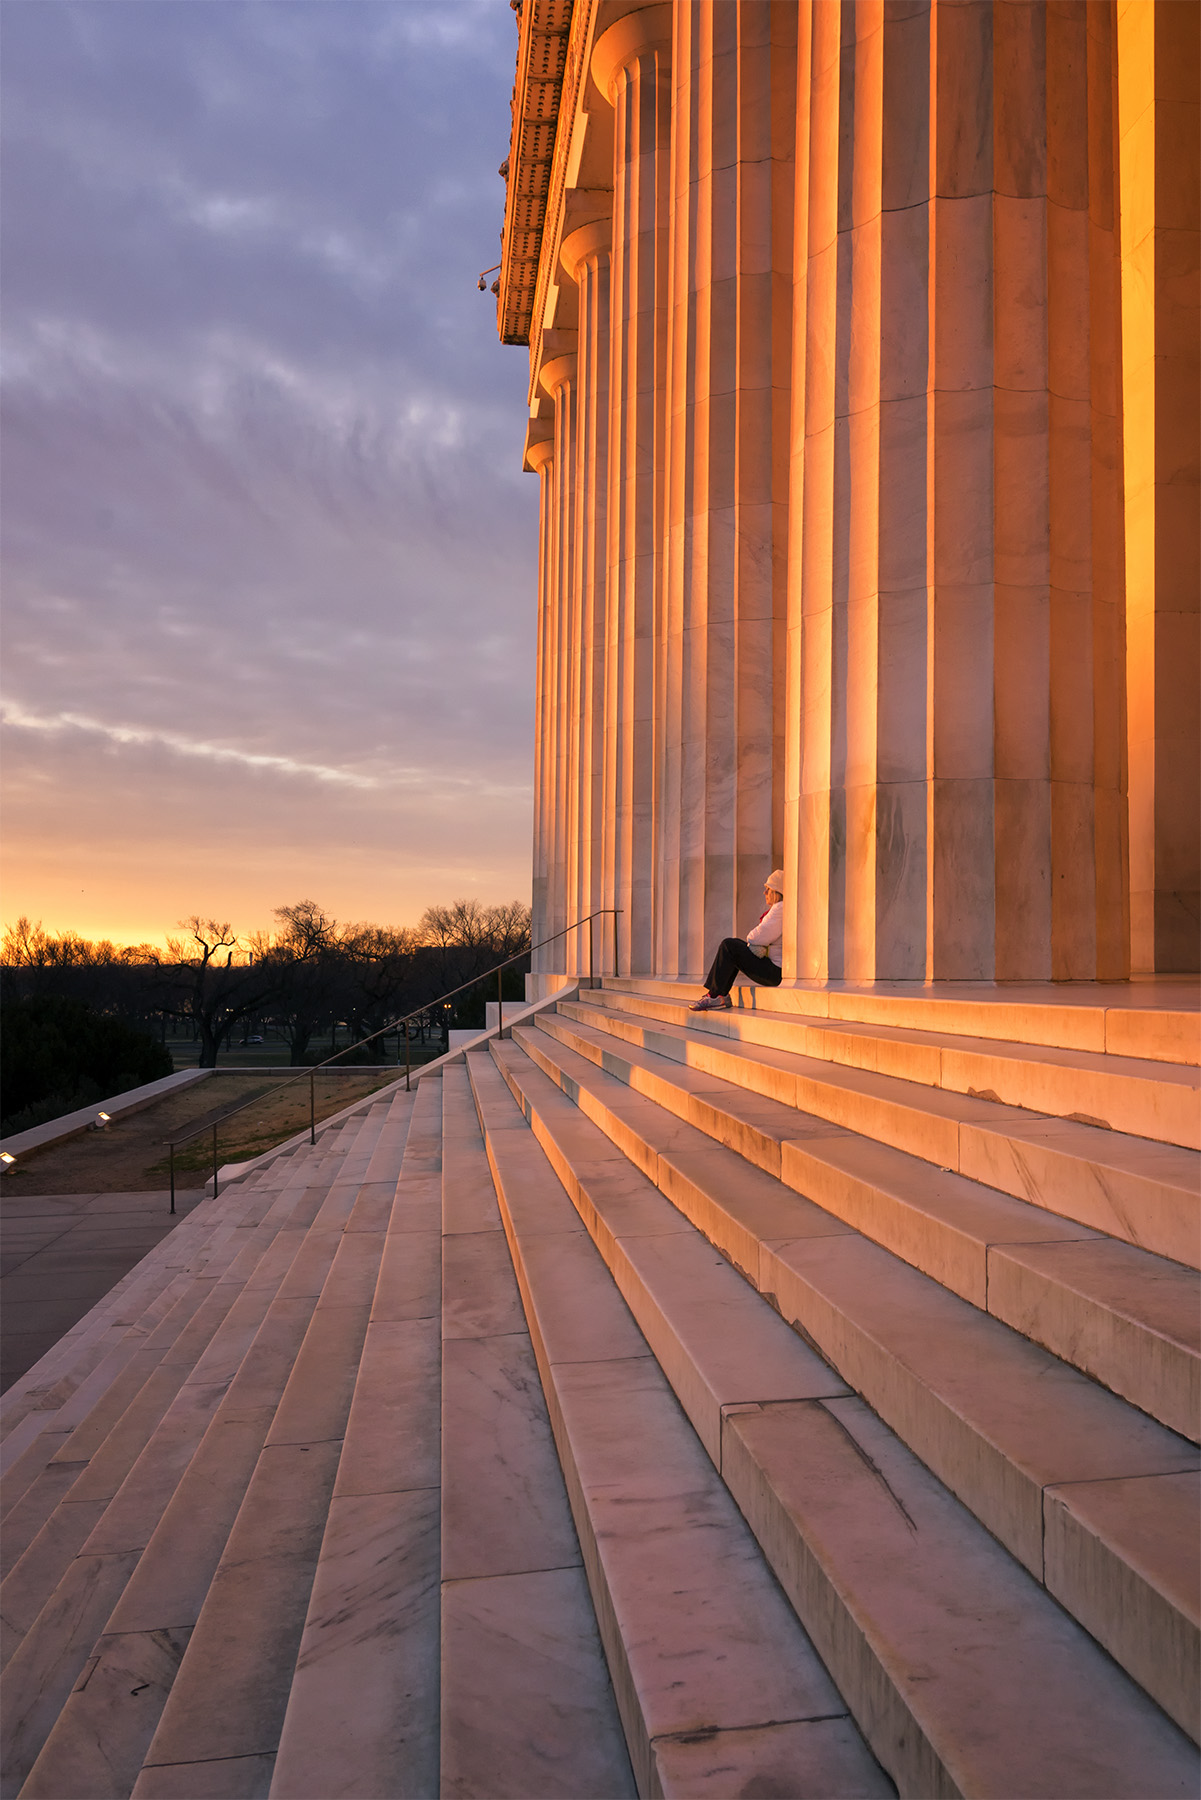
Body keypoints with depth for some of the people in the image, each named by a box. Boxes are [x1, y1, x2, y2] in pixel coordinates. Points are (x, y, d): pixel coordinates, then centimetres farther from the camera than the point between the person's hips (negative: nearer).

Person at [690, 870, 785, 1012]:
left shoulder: (781, 908, -17)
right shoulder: (778, 908, 17)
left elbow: (758, 937, -20)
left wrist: (750, 938, 4)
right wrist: (758, 946, -8)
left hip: (776, 972, -10)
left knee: (729, 946, -11)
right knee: (734, 944, 15)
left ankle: (714, 996, -6)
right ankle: (722, 997, 8)